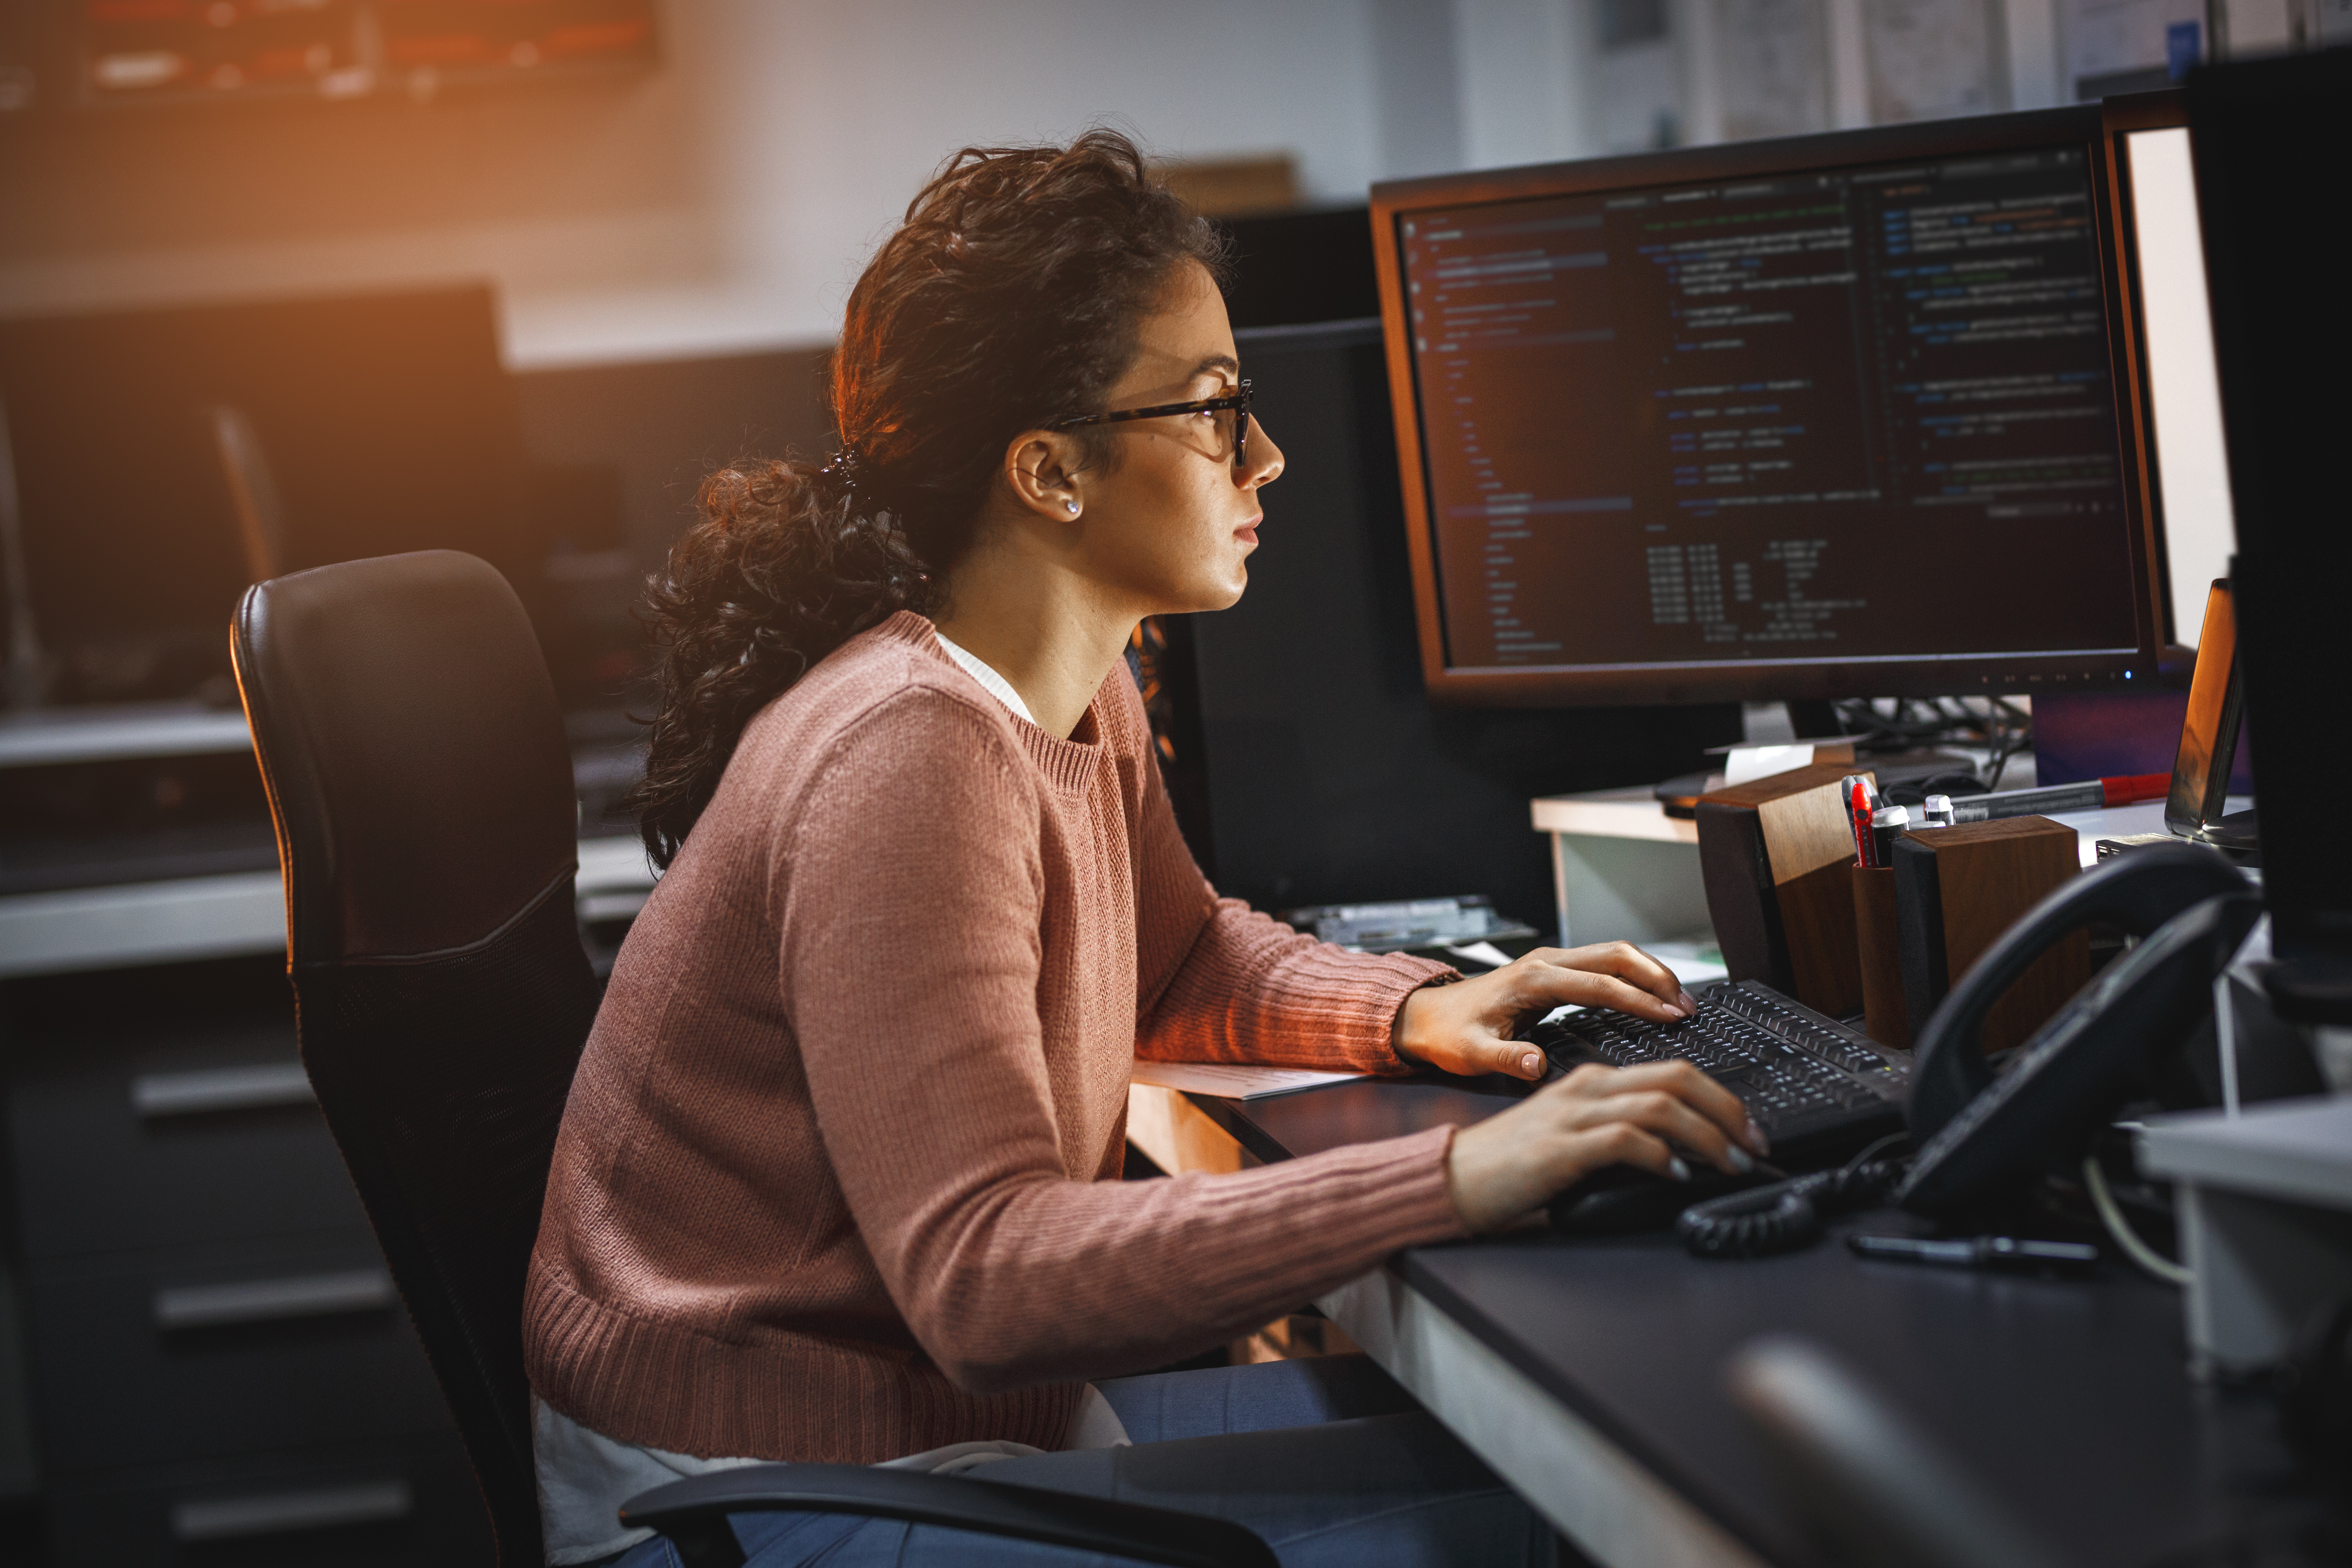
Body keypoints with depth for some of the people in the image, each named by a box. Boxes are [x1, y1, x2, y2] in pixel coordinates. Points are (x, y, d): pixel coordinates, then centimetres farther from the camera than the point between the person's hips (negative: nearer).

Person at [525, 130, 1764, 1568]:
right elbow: (982, 1278, -33)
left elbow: (1180, 956, 25)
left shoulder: (1084, 699, 5)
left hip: (949, 1406, 10)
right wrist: (1463, 1176, -37)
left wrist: (1412, 1010, 4)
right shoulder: (910, 758, -25)